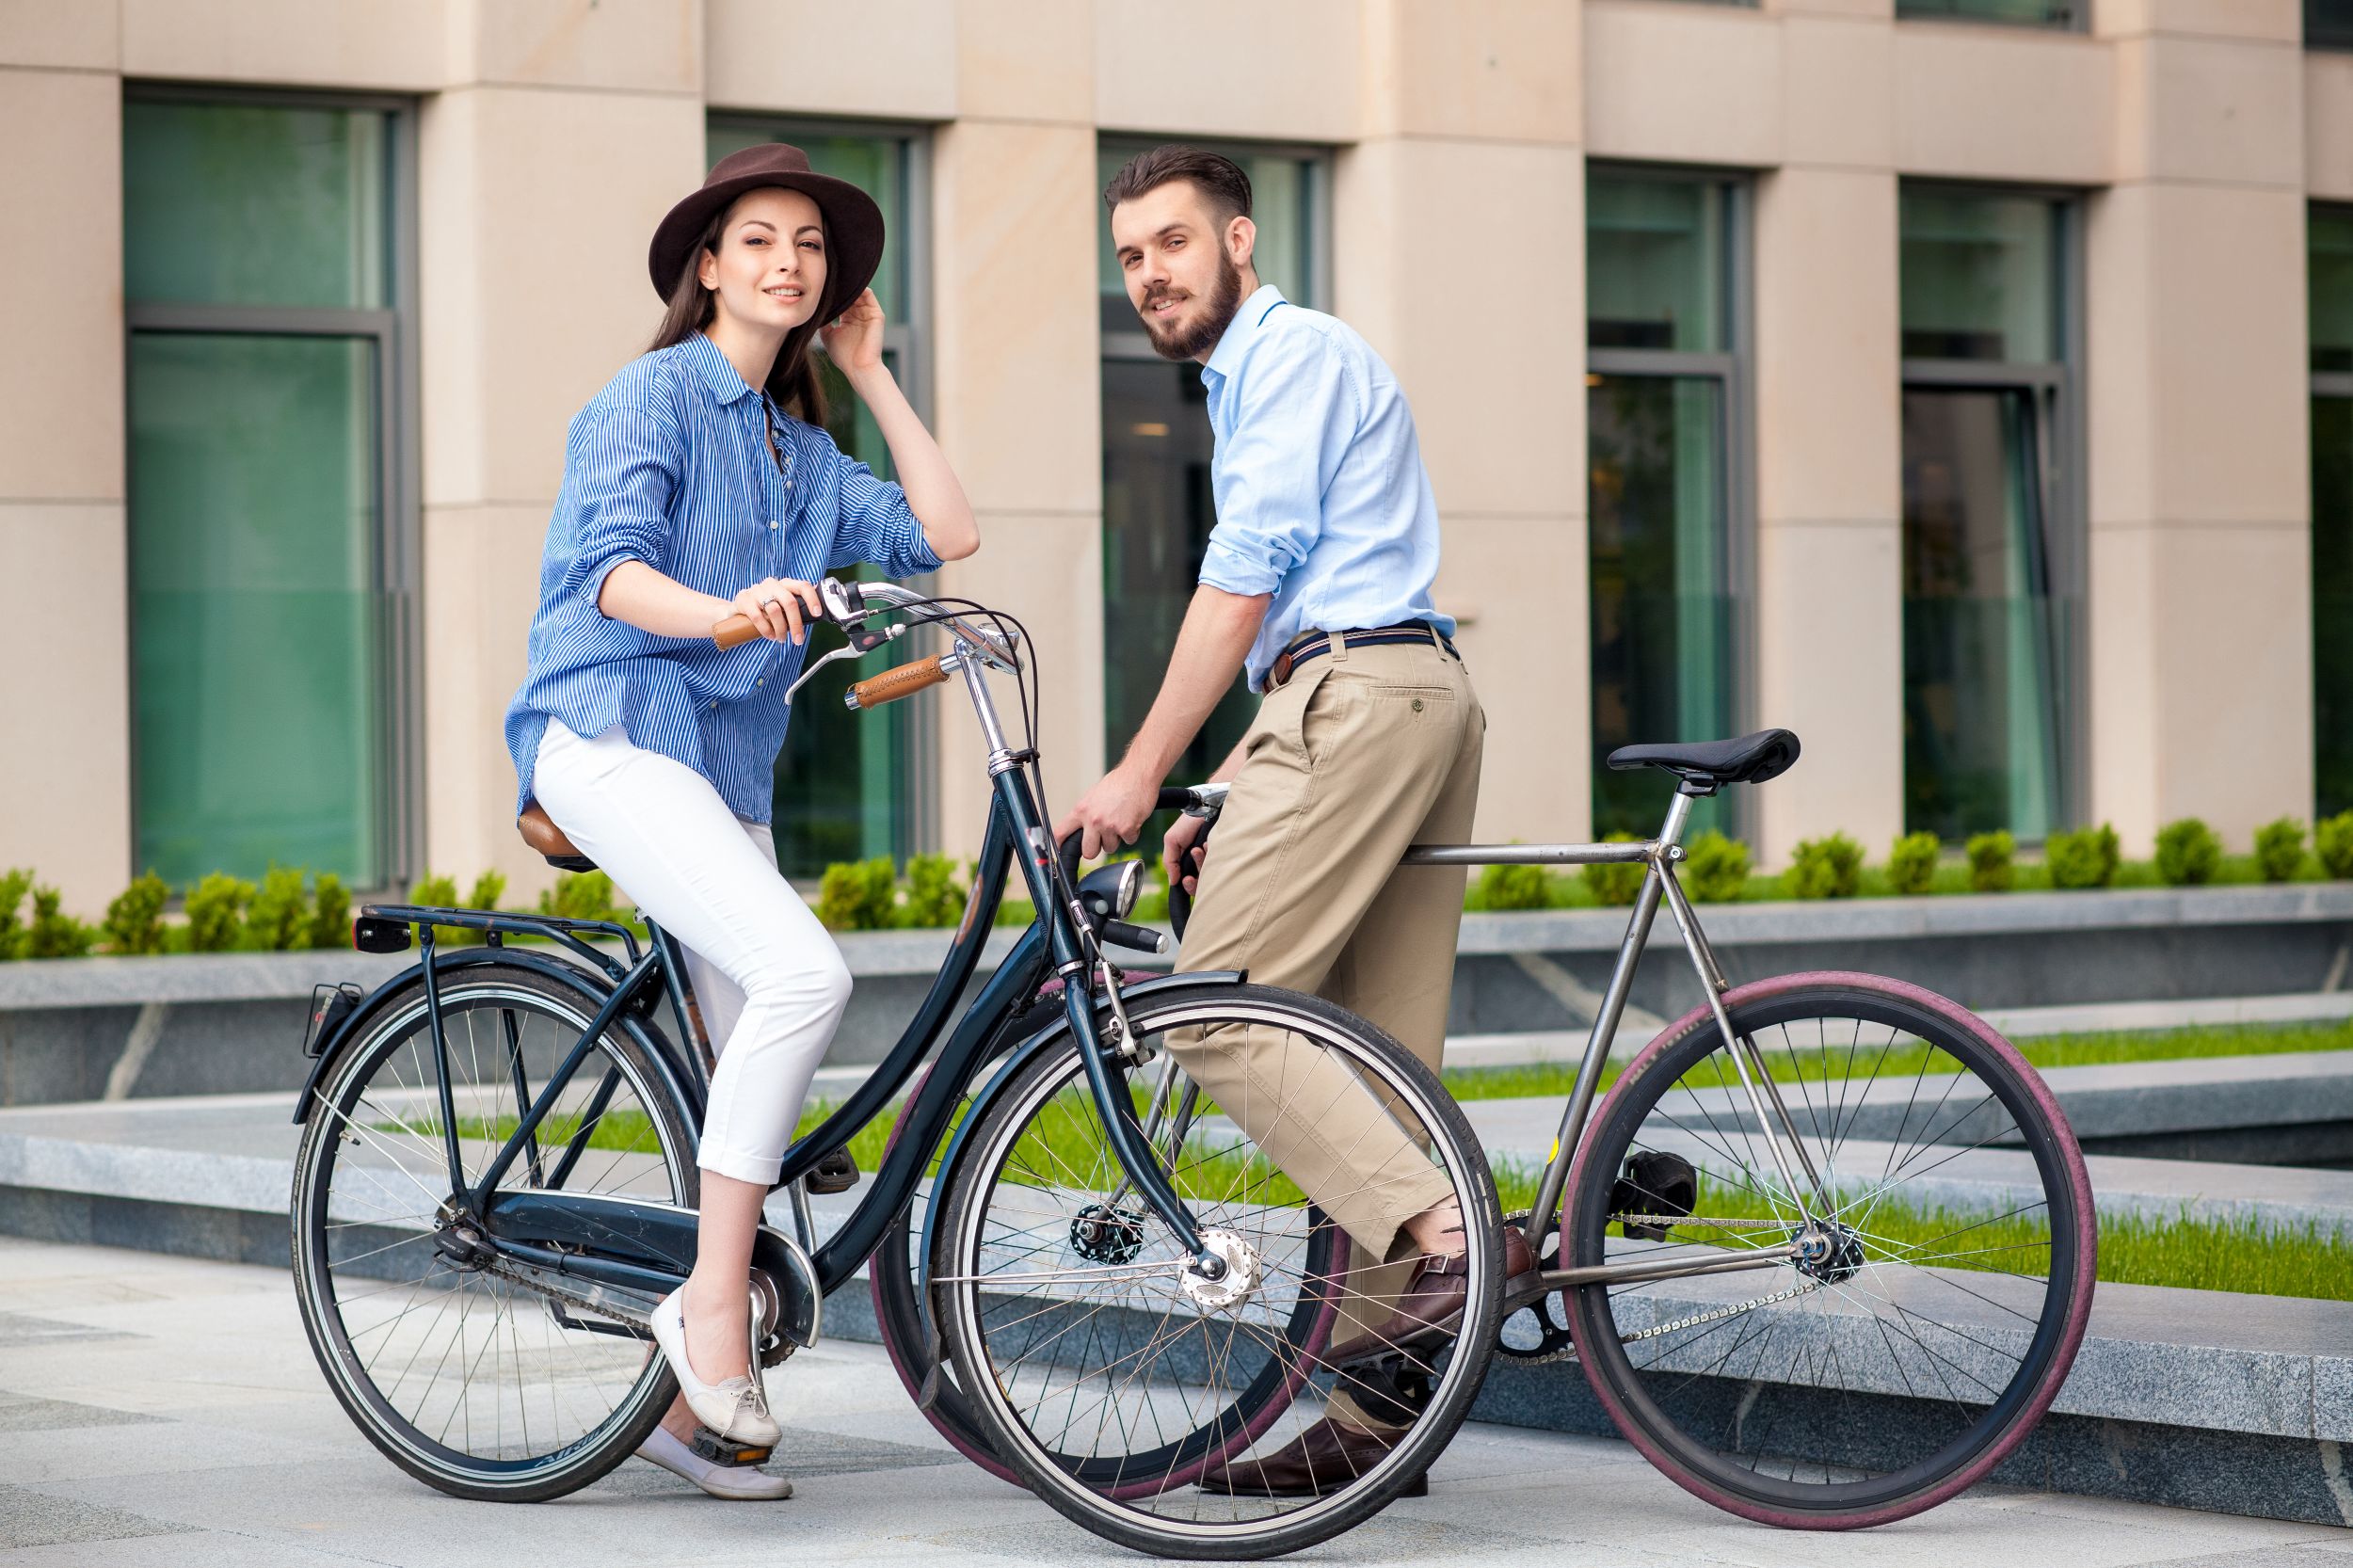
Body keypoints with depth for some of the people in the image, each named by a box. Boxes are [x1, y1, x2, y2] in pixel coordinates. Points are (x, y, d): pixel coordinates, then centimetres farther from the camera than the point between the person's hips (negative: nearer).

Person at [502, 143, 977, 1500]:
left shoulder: (803, 449, 21)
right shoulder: (655, 395, 0)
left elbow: (947, 536, 11)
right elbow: (614, 569, -14)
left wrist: (872, 372, 15)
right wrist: (723, 609, -35)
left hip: (729, 770, 8)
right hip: (614, 735, -8)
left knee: (760, 1070, 2)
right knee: (806, 972, -28)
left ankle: (691, 1401, 9)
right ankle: (713, 1299, -20)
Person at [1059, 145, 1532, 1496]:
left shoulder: (1291, 352, -3)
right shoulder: (1258, 373, 29)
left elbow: (1246, 579, -11)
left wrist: (1142, 772, -11)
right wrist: (1222, 804, 23)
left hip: (1355, 697, -10)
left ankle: (1446, 1233, -22)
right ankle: (1373, 1414, 4)